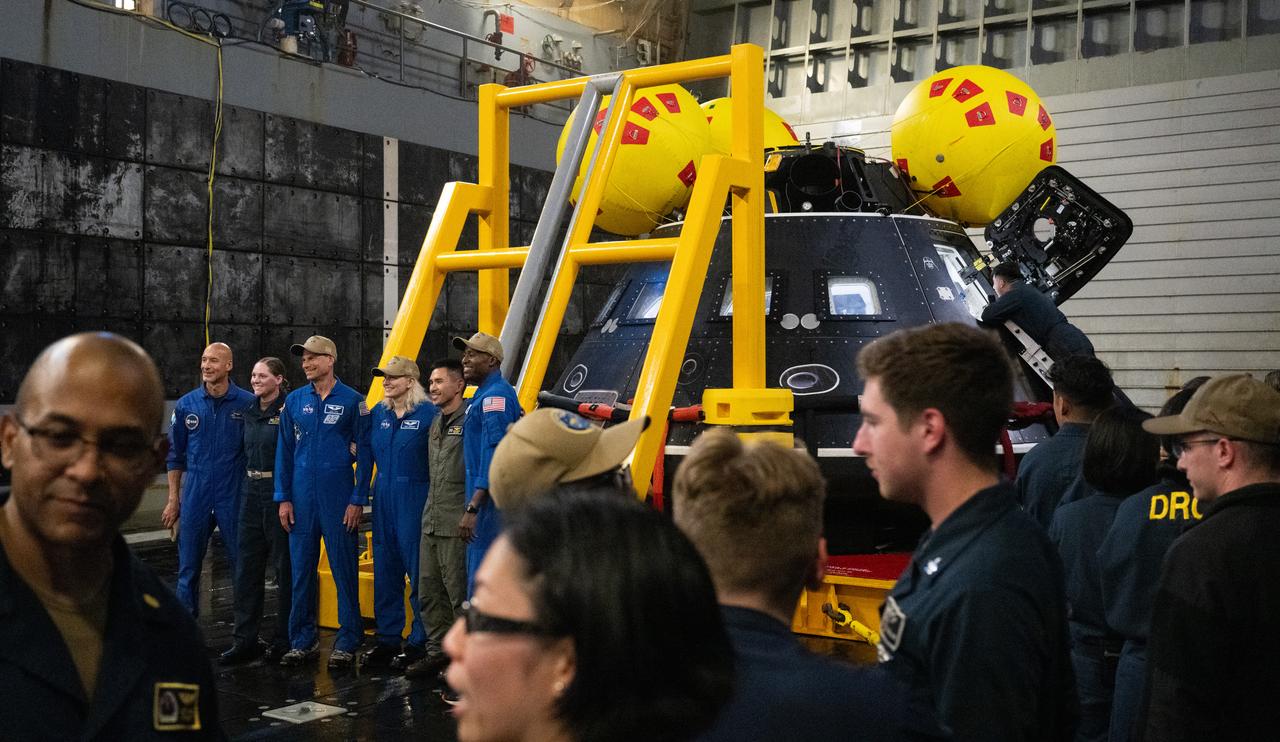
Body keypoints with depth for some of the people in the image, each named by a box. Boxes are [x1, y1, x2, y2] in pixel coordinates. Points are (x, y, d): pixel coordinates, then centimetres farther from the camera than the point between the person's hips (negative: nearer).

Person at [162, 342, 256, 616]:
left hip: (234, 498, -2)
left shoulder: (247, 403, -4)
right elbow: (176, 455, 10)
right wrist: (173, 499, 7)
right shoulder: (187, 404, 4)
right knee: (188, 568, 7)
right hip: (195, 498, 2)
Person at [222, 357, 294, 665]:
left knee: (284, 567, 2)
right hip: (252, 492, 7)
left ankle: (285, 640, 12)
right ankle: (245, 639, 15)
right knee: (246, 567, 8)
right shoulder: (249, 412, 12)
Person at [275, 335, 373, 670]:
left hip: (339, 496, -3)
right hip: (302, 497, 4)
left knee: (344, 569, 0)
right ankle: (303, 640, 18)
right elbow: (284, 451, 9)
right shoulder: (294, 401, 8)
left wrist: (358, 500, -8)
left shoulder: (352, 401, -2)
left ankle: (347, 642, 9)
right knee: (301, 569, 8)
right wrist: (283, 499, 3)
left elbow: (364, 453, -2)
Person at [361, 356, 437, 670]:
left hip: (415, 499, -6)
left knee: (418, 572, -2)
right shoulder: (379, 414, 10)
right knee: (385, 570, 11)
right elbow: (371, 452, 22)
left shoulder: (429, 414, -9)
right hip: (384, 497, 7)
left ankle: (420, 643, 7)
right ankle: (387, 639, 21)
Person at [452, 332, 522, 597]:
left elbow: (494, 455, -22)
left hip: (490, 502, -11)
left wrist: (473, 507, -25)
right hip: (489, 500, 11)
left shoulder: (495, 395, -14)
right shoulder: (485, 395, 18)